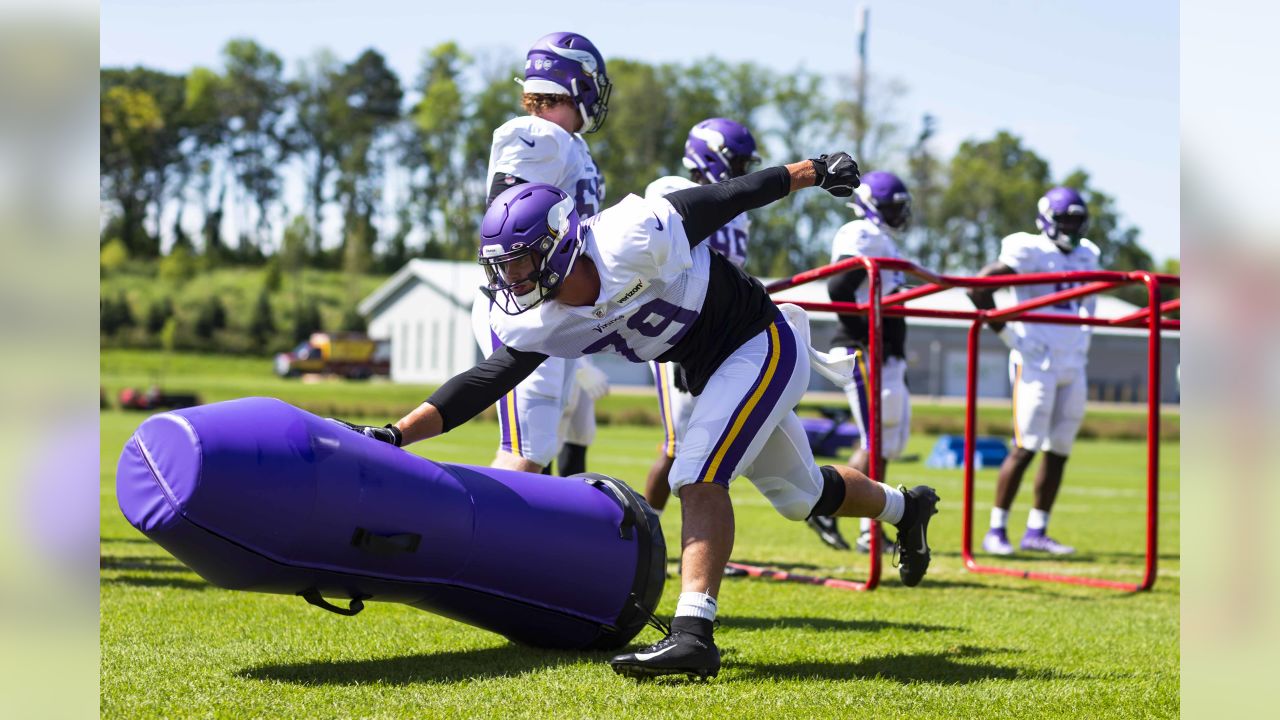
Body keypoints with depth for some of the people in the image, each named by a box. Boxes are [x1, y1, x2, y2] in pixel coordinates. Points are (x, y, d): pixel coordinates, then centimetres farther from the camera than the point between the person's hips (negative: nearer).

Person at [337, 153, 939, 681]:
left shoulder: (630, 240, -31)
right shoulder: (540, 324, -12)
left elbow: (724, 199, -19)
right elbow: (483, 384, -13)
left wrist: (810, 172, -8)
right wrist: (395, 435, -22)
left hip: (763, 346, -8)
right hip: (709, 373, 8)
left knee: (699, 476, -24)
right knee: (799, 496, 22)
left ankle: (693, 631, -29)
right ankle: (905, 506, 50)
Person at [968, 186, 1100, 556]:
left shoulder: (1086, 257, 14)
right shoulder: (1029, 252, -9)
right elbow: (979, 287, -13)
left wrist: (1082, 344, 15)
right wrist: (1007, 333, -11)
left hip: (1073, 368, 7)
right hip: (1036, 364, -7)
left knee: (1059, 452, 7)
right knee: (1026, 448, -10)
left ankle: (1037, 532, 14)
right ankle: (996, 531, -3)